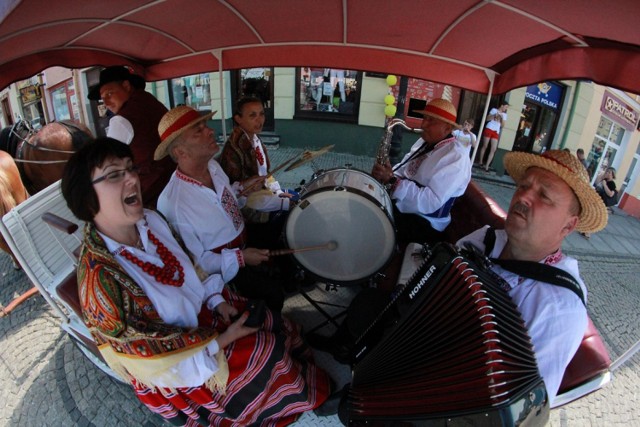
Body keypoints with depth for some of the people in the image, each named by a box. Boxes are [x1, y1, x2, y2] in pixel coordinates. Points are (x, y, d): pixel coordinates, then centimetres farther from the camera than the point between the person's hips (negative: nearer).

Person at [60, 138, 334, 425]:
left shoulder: (149, 220, -12)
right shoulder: (99, 279, -33)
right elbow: (149, 350, -24)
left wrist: (217, 300, -7)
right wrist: (222, 339, -20)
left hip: (198, 309, 6)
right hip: (171, 364, -6)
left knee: (275, 326, 3)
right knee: (265, 353, -5)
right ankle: (303, 396, 26)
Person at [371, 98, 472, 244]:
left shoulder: (455, 156, -20)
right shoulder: (424, 142, 8)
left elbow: (431, 202, -29)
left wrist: (392, 181, -33)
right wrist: (387, 174, -8)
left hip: (423, 222, -9)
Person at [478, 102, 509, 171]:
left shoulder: (504, 115, 16)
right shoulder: (494, 110, 7)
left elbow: (502, 125, 10)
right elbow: (488, 119, 1)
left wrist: (502, 118, -5)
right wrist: (495, 115, -12)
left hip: (496, 132, 3)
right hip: (489, 129, -3)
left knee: (493, 149, -8)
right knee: (484, 146, 2)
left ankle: (487, 166, -9)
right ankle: (481, 162, 16)